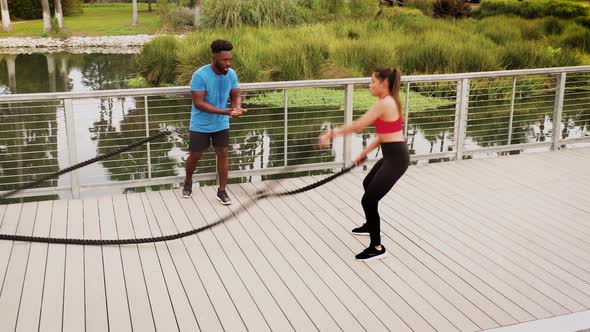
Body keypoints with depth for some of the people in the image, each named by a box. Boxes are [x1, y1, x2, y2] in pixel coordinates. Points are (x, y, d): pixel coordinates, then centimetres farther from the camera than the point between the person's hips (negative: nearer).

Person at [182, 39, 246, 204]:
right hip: (200, 125, -3)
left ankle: (222, 191, 17)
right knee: (195, 156, 9)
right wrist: (225, 111, -34)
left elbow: (236, 95, 1)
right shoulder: (200, 75, -26)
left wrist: (237, 107, -25)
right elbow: (198, 103, -27)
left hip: (221, 124, 3)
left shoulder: (232, 74, -10)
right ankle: (188, 182, 37)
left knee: (223, 154, 3)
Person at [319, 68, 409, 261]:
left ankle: (377, 248, 2)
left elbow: (357, 126, -19)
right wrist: (365, 152, 20)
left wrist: (331, 135, -11)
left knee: (369, 200, -9)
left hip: (396, 158, -11)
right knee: (368, 184, 31)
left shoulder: (384, 103, -18)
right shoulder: (389, 102, 13)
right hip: (393, 155, 11)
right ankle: (371, 226, 51)